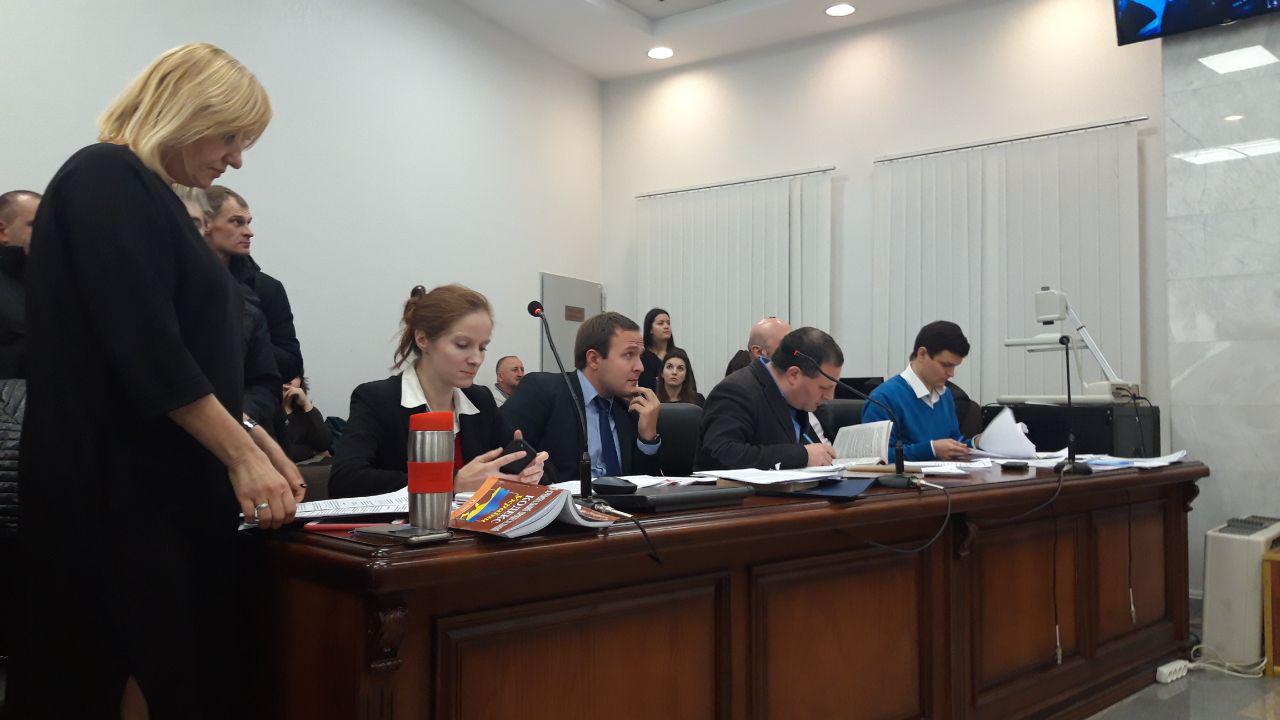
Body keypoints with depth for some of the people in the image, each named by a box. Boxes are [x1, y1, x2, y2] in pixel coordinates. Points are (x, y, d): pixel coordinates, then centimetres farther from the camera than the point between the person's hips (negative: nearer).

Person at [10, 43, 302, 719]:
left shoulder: (149, 196, 18)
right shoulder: (105, 179, -10)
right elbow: (144, 347, -20)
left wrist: (255, 441, 10)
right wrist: (243, 454, -16)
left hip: (171, 483, 9)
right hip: (117, 483, -9)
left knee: (193, 665, 10)